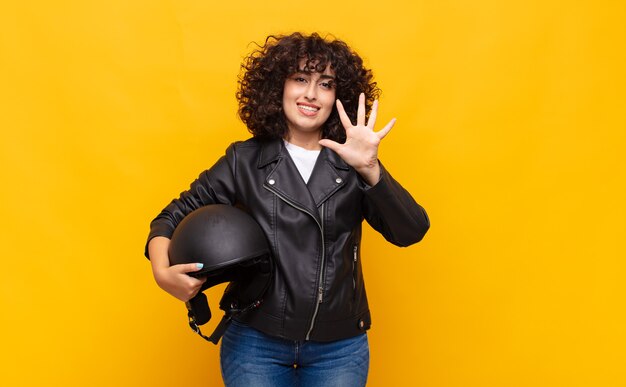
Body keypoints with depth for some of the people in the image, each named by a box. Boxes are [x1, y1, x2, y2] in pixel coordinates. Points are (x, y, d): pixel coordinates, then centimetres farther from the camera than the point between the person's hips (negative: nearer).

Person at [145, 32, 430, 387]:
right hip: (255, 342, 0)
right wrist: (162, 270, -13)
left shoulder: (352, 166, 0)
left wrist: (369, 168, -24)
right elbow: (175, 215, 5)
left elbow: (411, 232, -10)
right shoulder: (245, 160, 0)